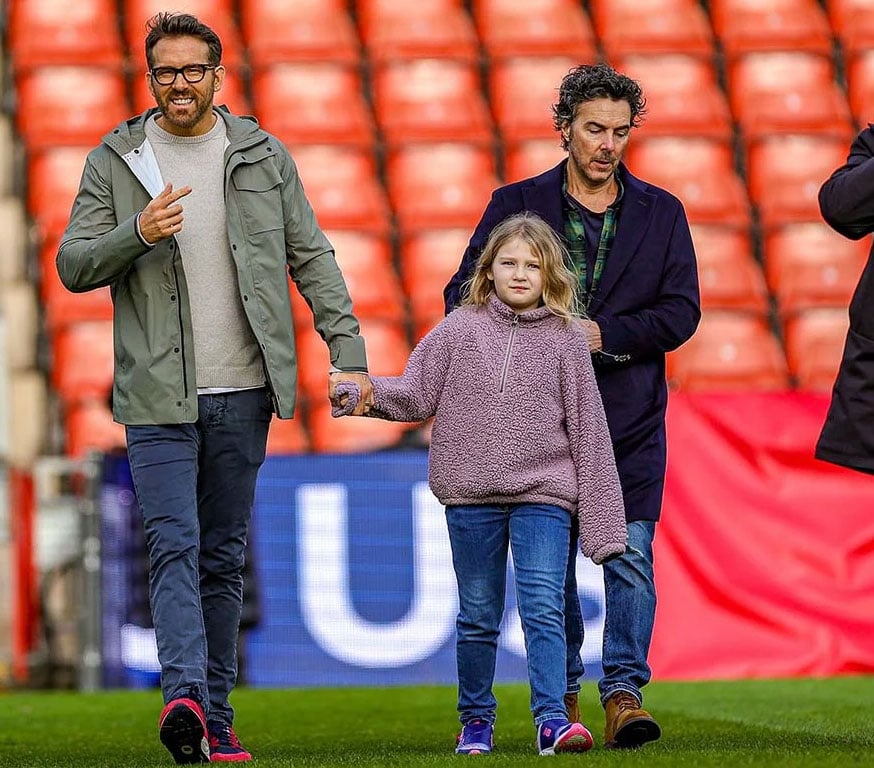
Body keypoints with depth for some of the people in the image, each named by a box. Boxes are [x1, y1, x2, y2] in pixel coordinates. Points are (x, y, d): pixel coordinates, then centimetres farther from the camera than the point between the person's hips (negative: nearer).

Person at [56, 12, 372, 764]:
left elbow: (312, 258, 8)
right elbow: (73, 264, 0)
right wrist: (137, 234, -19)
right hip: (157, 394, -2)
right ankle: (184, 695, -28)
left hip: (242, 392, 2)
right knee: (175, 545, -15)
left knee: (224, 555, 8)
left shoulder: (263, 157, 8)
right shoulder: (114, 163, 3)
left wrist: (349, 350, -2)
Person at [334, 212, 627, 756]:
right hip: (471, 497, 2)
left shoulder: (566, 339, 2)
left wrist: (601, 518, 1)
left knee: (544, 607, -13)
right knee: (478, 616, 10)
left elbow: (587, 430, 3)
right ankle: (476, 721, 22)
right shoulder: (461, 330, 4)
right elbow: (418, 395, 4)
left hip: (543, 495, -1)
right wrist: (367, 393, -17)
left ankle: (553, 719, -15)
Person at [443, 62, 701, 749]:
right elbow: (462, 295, 4)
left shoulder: (660, 213, 8)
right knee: (549, 561, 5)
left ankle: (624, 691, -9)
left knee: (630, 554, -10)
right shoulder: (517, 204, 6)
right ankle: (561, 698, 16)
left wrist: (603, 333, -13)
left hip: (630, 417, 0)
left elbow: (681, 311, 1)